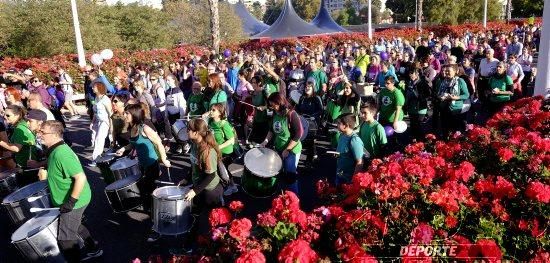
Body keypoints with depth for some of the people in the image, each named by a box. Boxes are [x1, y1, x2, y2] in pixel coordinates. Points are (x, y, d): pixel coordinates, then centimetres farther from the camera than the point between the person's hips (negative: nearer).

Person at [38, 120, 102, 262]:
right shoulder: (56, 150, 2)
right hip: (76, 199, 10)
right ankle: (94, 249, 45)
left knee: (65, 238, 5)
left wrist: (71, 202, -27)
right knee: (75, 226, 29)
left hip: (74, 202, -10)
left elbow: (81, 178, -31)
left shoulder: (60, 154, -28)